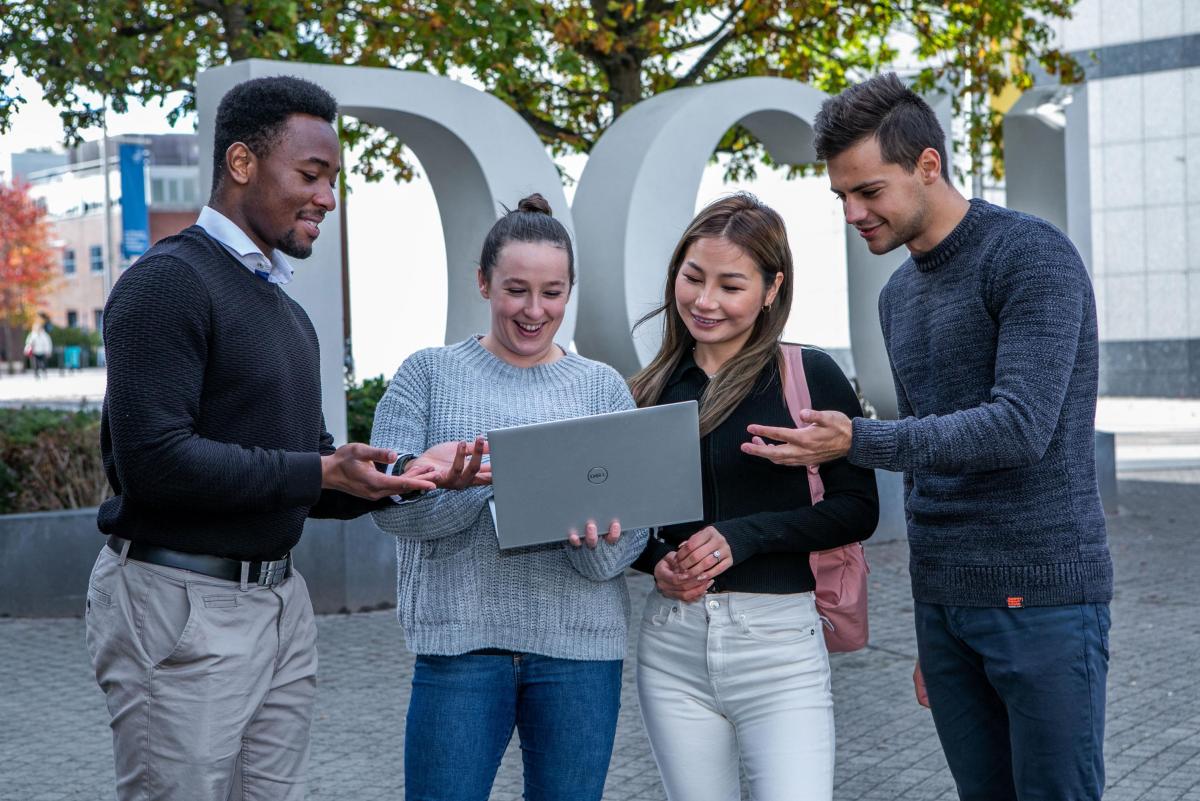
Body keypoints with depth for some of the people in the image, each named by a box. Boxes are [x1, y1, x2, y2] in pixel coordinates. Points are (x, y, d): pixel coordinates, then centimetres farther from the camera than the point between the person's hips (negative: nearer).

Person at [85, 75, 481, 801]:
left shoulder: (284, 305, 16)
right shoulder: (170, 280, -11)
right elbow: (154, 459, -22)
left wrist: (405, 476, 1)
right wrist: (320, 472, -20)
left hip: (280, 598, 8)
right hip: (182, 604, -8)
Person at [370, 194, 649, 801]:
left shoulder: (602, 387, 9)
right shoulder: (430, 374, 5)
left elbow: (636, 526, 3)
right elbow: (389, 501, -5)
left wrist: (598, 535, -21)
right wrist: (479, 478, -23)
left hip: (579, 642, 2)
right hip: (461, 637, -2)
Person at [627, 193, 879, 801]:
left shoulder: (808, 375, -3)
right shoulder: (652, 391, 9)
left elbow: (857, 509, -4)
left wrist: (745, 535, -15)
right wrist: (655, 561, -5)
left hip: (779, 644, -4)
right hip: (673, 645, 4)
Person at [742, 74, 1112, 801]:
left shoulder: (1032, 256, -10)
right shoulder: (900, 295, 13)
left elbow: (1021, 427, -21)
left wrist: (858, 442, -27)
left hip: (1042, 597, -7)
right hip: (945, 604, 7)